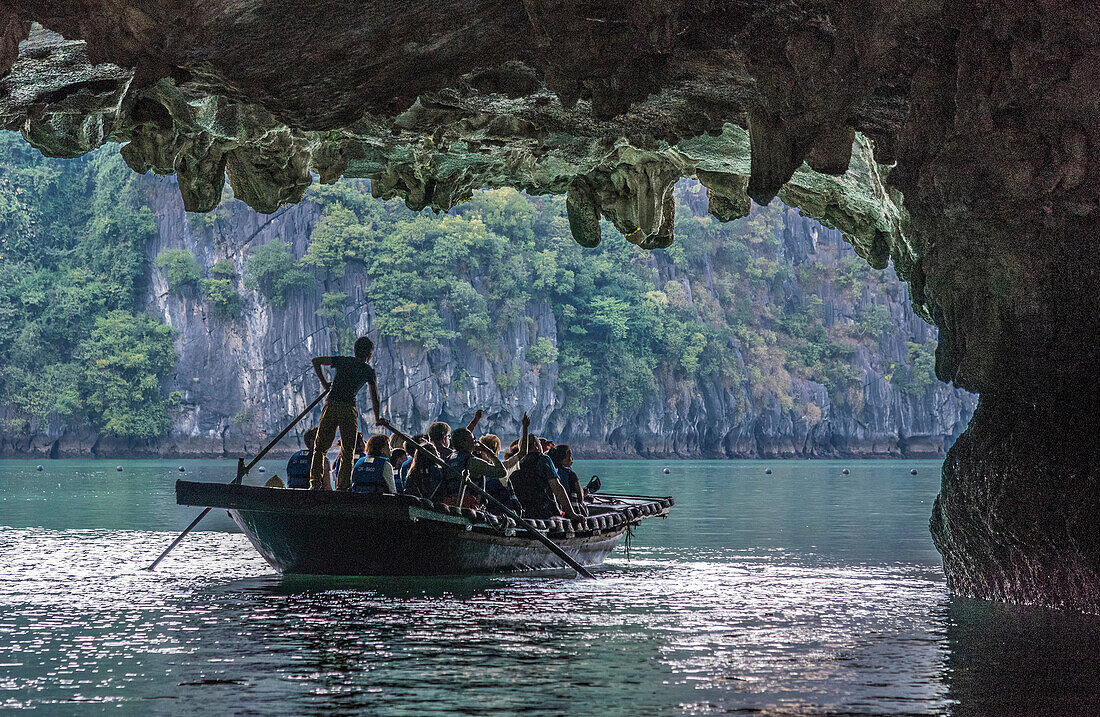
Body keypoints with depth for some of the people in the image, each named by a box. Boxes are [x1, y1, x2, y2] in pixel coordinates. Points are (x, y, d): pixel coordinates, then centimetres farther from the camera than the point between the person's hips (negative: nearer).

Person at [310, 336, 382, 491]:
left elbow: (316, 361, 11)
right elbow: (375, 399, 8)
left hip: (331, 406, 2)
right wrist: (378, 419, 19)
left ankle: (315, 483, -1)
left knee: (320, 448, 9)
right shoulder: (368, 371, 8)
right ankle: (342, 487, 1)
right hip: (348, 409, -2)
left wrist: (324, 383, 17)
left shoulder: (343, 361, 14)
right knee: (347, 453, 7)